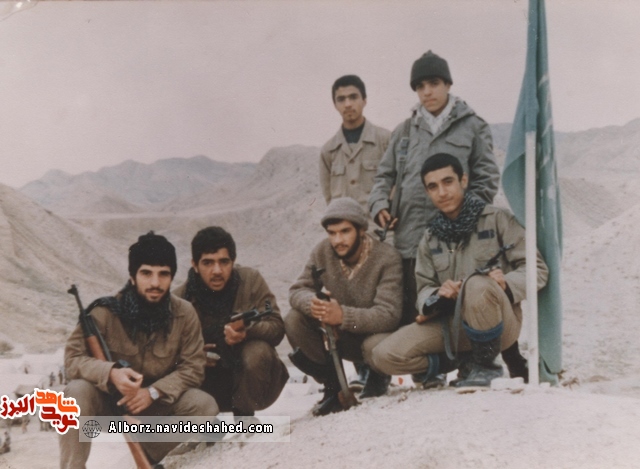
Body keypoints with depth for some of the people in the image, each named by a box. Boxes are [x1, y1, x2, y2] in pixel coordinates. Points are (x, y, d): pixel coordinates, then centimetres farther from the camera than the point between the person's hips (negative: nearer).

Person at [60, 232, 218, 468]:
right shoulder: (106, 311, -20)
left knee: (205, 406, -22)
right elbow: (73, 358, -19)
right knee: (77, 392, -32)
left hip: (157, 402, 2)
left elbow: (193, 367, -12)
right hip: (110, 400, -2)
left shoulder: (184, 314, -15)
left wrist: (153, 392, -27)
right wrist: (111, 373, -39)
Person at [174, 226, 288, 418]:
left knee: (257, 351, -32)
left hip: (252, 379, -1)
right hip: (210, 383, 1)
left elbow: (276, 326, -19)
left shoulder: (251, 280, -14)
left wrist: (247, 331, -40)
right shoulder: (181, 298, -12)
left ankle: (245, 415, -6)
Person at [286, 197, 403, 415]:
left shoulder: (387, 258, -22)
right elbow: (297, 291, -12)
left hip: (373, 332, -4)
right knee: (293, 321, -20)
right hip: (338, 335, 4)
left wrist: (343, 315, -47)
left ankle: (377, 378, 2)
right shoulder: (322, 251, -10)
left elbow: (389, 314, -31)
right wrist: (312, 303, -38)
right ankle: (332, 385, -2)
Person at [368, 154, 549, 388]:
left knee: (477, 284, -38)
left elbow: (537, 268, -3)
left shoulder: (496, 219, 1)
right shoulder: (430, 239, 14)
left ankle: (484, 364, -14)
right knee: (383, 355, -17)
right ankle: (464, 361, 1)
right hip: (453, 324, 4)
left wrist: (507, 284, -24)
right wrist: (437, 296, -15)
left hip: (498, 322, -4)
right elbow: (425, 289, 9)